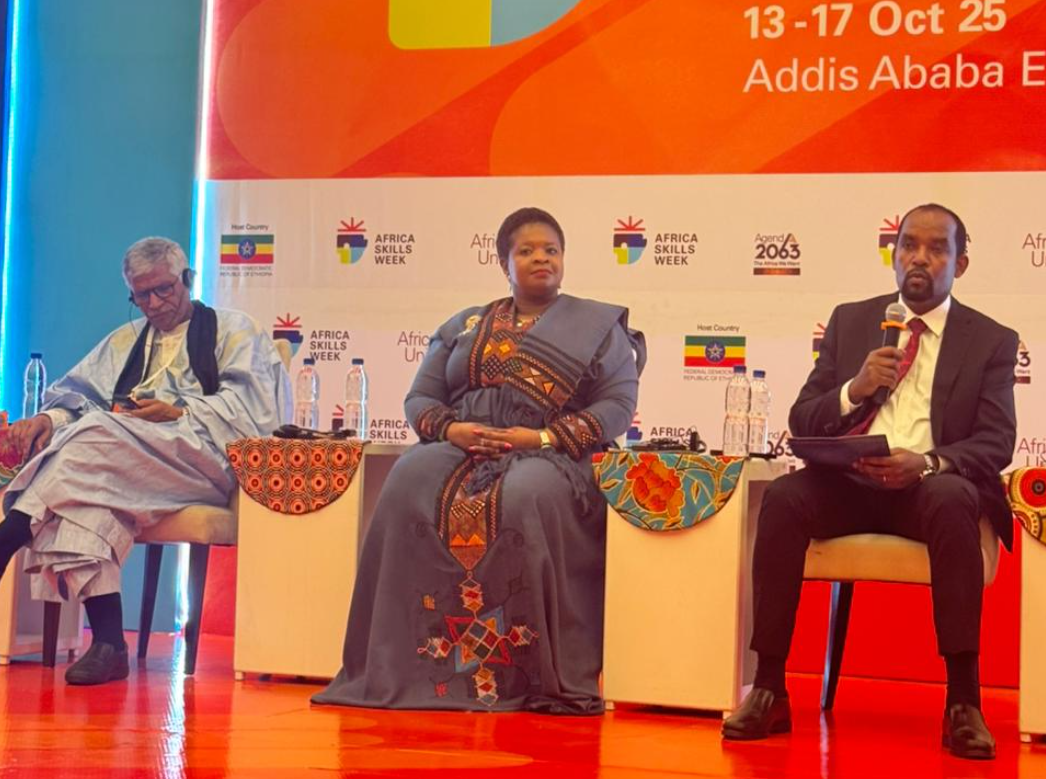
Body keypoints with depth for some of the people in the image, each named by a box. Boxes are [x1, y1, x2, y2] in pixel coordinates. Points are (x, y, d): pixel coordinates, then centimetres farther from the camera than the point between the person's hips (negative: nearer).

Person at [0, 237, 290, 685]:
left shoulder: (232, 329, 17)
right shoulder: (125, 340, 33)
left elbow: (249, 402, 2)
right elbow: (78, 393, 18)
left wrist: (180, 410, -10)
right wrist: (50, 418, -5)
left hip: (204, 458, -4)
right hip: (117, 458, 4)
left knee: (96, 433, -32)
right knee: (91, 481, -34)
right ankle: (108, 640, -42)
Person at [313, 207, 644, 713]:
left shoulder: (598, 326, 13)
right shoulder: (463, 327, 22)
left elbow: (619, 403, 1)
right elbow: (420, 398, 17)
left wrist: (546, 436, -13)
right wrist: (450, 428, -7)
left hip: (549, 456, -3)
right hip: (462, 447, 3)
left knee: (526, 498, -39)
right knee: (409, 486, -30)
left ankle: (537, 675, -33)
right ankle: (408, 667, -29)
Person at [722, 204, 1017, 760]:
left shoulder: (992, 341, 9)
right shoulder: (850, 321, 15)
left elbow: (997, 443, -2)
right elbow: (801, 422, 11)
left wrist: (928, 462, -22)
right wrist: (853, 390, -11)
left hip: (930, 488, -2)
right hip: (848, 483, 2)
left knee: (952, 499, -37)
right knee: (783, 496, -30)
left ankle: (963, 702, -34)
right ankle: (768, 689, -27)